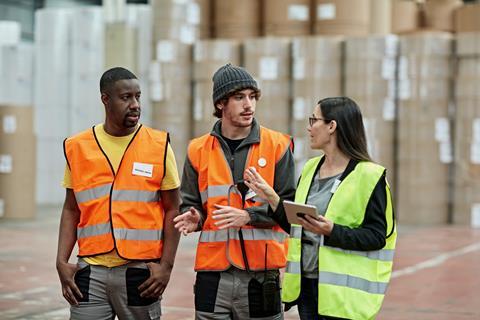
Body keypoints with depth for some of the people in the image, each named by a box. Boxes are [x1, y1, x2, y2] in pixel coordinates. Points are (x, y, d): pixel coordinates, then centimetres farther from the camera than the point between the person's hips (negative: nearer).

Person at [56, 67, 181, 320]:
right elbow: (71, 210, 12)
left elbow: (172, 209, 3)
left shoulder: (159, 145, 0)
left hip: (141, 271, -1)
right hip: (91, 272, 1)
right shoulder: (77, 147, 6)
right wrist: (61, 262, 1)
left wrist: (166, 265, -6)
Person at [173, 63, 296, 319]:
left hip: (262, 273, -2)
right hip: (213, 274, 2)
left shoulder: (277, 145, 3)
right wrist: (194, 218, -8)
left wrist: (248, 215, -15)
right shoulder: (198, 150, 9)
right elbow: (190, 203, 14)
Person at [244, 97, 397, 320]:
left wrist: (332, 231, -26)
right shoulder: (310, 169, 12)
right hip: (306, 285, 7)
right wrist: (271, 197, 5)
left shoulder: (368, 175, -9)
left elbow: (377, 236, -14)